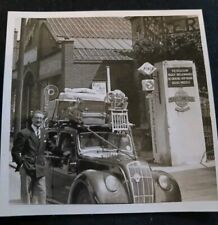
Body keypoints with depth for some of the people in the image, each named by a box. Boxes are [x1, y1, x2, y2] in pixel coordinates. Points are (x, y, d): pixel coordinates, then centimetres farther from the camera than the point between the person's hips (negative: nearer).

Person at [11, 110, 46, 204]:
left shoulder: (43, 132, 10)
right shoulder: (24, 133, -8)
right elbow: (15, 151, -7)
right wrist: (22, 163, -11)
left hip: (40, 169, 5)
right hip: (28, 169, -5)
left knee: (41, 193, 7)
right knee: (26, 193, 5)